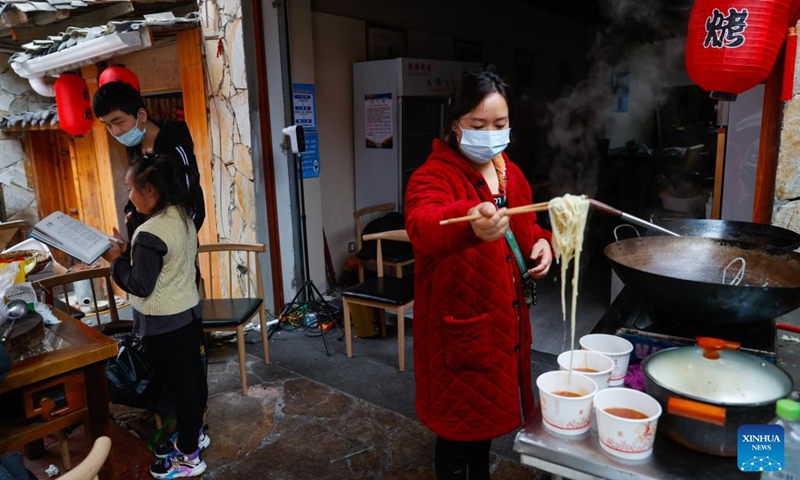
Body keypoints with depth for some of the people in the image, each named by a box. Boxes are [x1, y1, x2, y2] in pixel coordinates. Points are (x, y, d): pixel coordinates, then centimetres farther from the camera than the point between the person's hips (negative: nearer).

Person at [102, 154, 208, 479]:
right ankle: (194, 433, 40)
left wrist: (116, 260, -8)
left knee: (179, 385, 4)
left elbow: (139, 287, -21)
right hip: (188, 313, 9)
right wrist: (129, 252, 5)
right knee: (193, 377, 20)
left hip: (163, 325, -9)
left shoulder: (150, 233, -25)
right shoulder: (182, 218, 2)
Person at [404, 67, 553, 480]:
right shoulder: (433, 176, -19)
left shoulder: (510, 173, 6)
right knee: (457, 420, 8)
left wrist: (540, 243, -3)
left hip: (504, 319, 8)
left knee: (490, 407, 24)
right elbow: (423, 226, -40)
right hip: (457, 325, -7)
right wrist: (470, 223, -61)